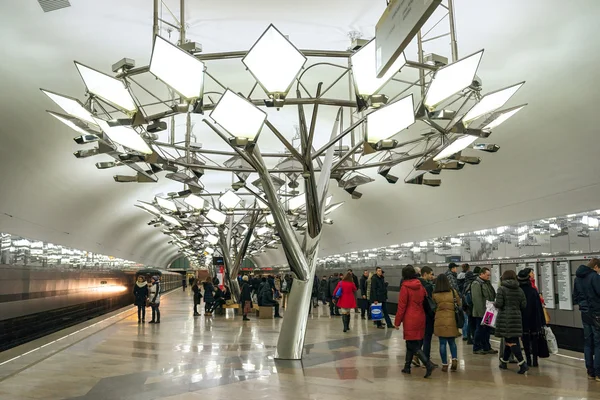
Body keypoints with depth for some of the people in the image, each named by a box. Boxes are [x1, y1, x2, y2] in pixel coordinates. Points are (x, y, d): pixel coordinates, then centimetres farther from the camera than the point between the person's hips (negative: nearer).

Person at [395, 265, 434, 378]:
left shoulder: (405, 287, -12)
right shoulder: (420, 286, 6)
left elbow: (401, 306, -12)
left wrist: (397, 322, -4)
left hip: (410, 320, -6)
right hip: (420, 318, 7)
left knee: (413, 345, -2)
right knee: (410, 344, 17)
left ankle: (428, 364, -17)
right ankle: (407, 367, 23)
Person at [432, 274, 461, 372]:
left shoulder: (434, 294, -3)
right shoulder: (453, 292, 0)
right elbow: (459, 305, 6)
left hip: (440, 321, -1)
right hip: (452, 320, 1)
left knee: (442, 343, 6)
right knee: (452, 342, 17)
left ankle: (444, 364, 8)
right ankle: (454, 359, 0)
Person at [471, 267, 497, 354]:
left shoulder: (487, 283, 17)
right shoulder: (476, 283, -14)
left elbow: (493, 296, 23)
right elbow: (477, 299, -21)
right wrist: (481, 312, -24)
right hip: (481, 313, -9)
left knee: (487, 330, 13)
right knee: (480, 330, -2)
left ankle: (486, 348, 22)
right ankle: (477, 348, 8)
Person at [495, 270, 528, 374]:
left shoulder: (502, 289, -9)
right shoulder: (519, 290, 7)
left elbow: (498, 304, -14)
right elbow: (524, 305, 6)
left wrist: (494, 304, 7)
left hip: (505, 318, -6)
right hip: (517, 317, 6)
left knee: (511, 342, -4)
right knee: (510, 340, 16)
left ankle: (522, 364, -14)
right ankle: (504, 362, 28)